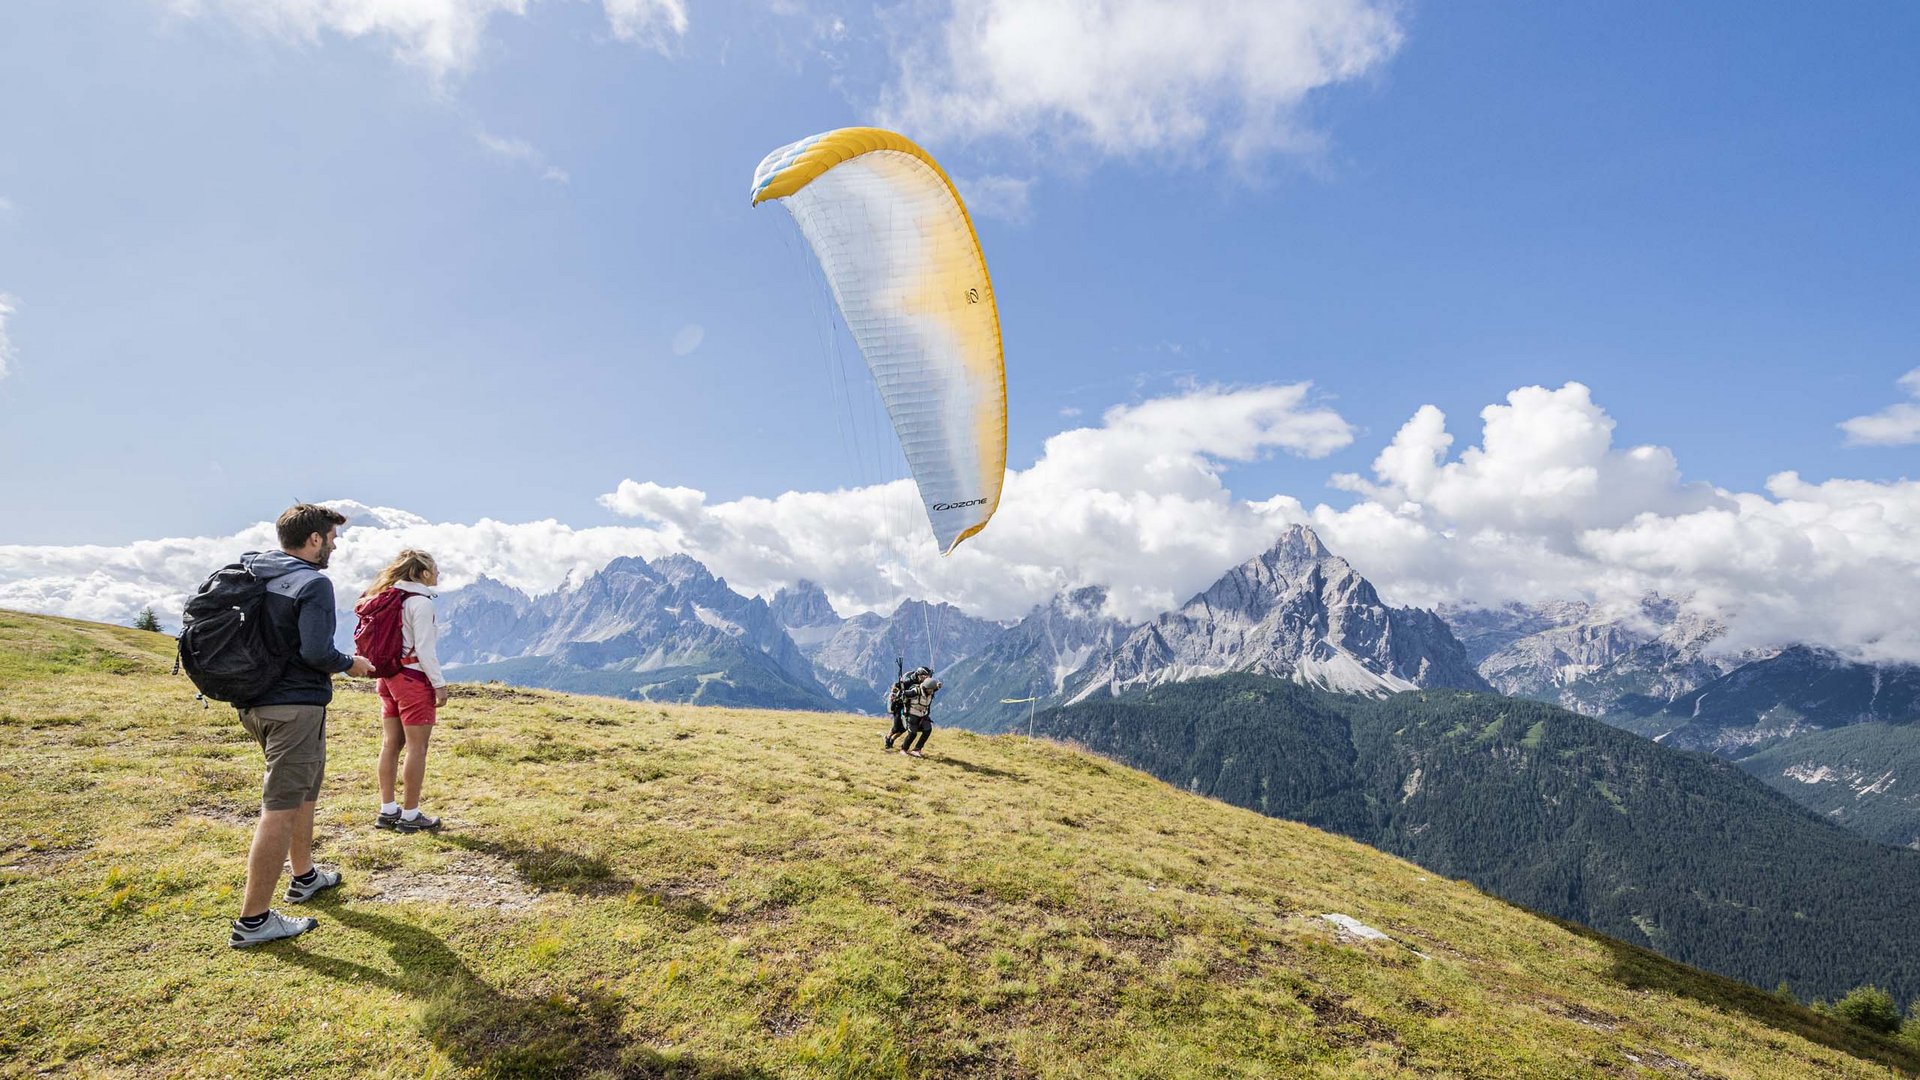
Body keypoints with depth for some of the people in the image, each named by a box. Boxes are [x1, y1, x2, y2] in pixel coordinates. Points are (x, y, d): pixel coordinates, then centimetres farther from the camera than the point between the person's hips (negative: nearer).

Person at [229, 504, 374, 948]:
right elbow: (316, 651, -25)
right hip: (296, 706, -9)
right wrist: (350, 664, -6)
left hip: (255, 703, 9)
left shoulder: (252, 574, 8)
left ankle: (304, 877, 39)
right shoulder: (314, 584, -17)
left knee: (305, 789, 24)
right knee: (281, 808, -3)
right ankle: (252, 920, 1)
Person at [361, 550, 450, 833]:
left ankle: (387, 811, 21)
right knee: (417, 748, -1)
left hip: (389, 677, 9)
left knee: (390, 744, 13)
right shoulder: (420, 601, -15)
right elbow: (424, 648, -17)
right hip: (414, 679, -9)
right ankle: (410, 815, 4)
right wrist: (439, 684, -12)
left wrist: (382, 677, 17)